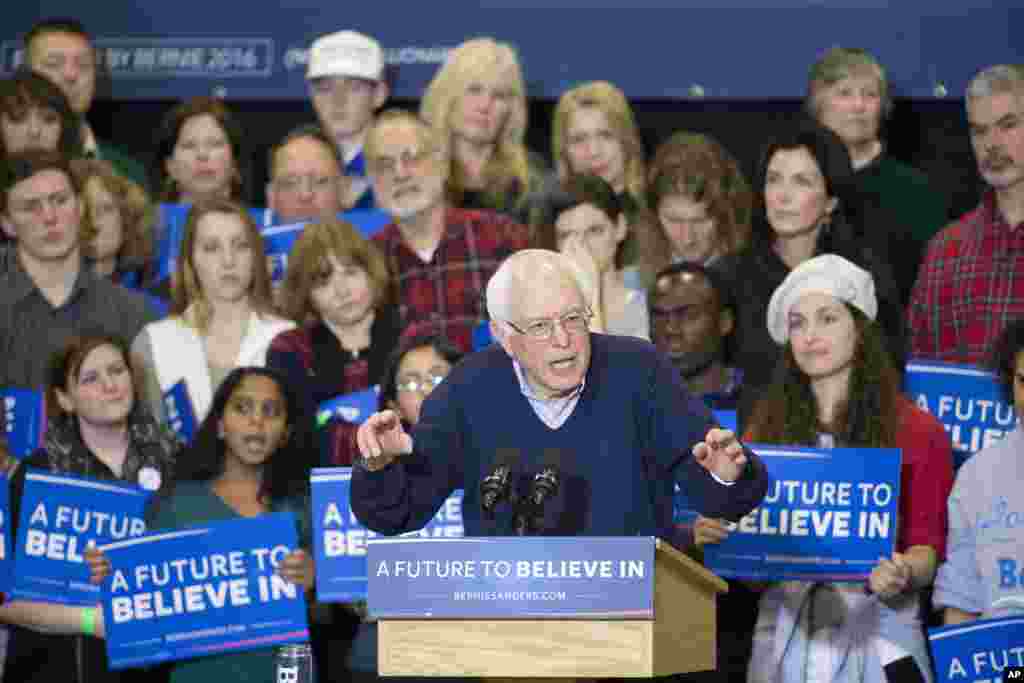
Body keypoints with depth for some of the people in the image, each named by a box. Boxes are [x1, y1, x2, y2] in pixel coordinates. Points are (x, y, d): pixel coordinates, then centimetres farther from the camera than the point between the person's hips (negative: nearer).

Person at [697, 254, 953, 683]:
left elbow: (927, 548, -3)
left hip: (876, 634, -3)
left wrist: (903, 573, -23)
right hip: (785, 632, 3)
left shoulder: (916, 432, 0)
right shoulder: (767, 427, 9)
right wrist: (714, 536, -11)